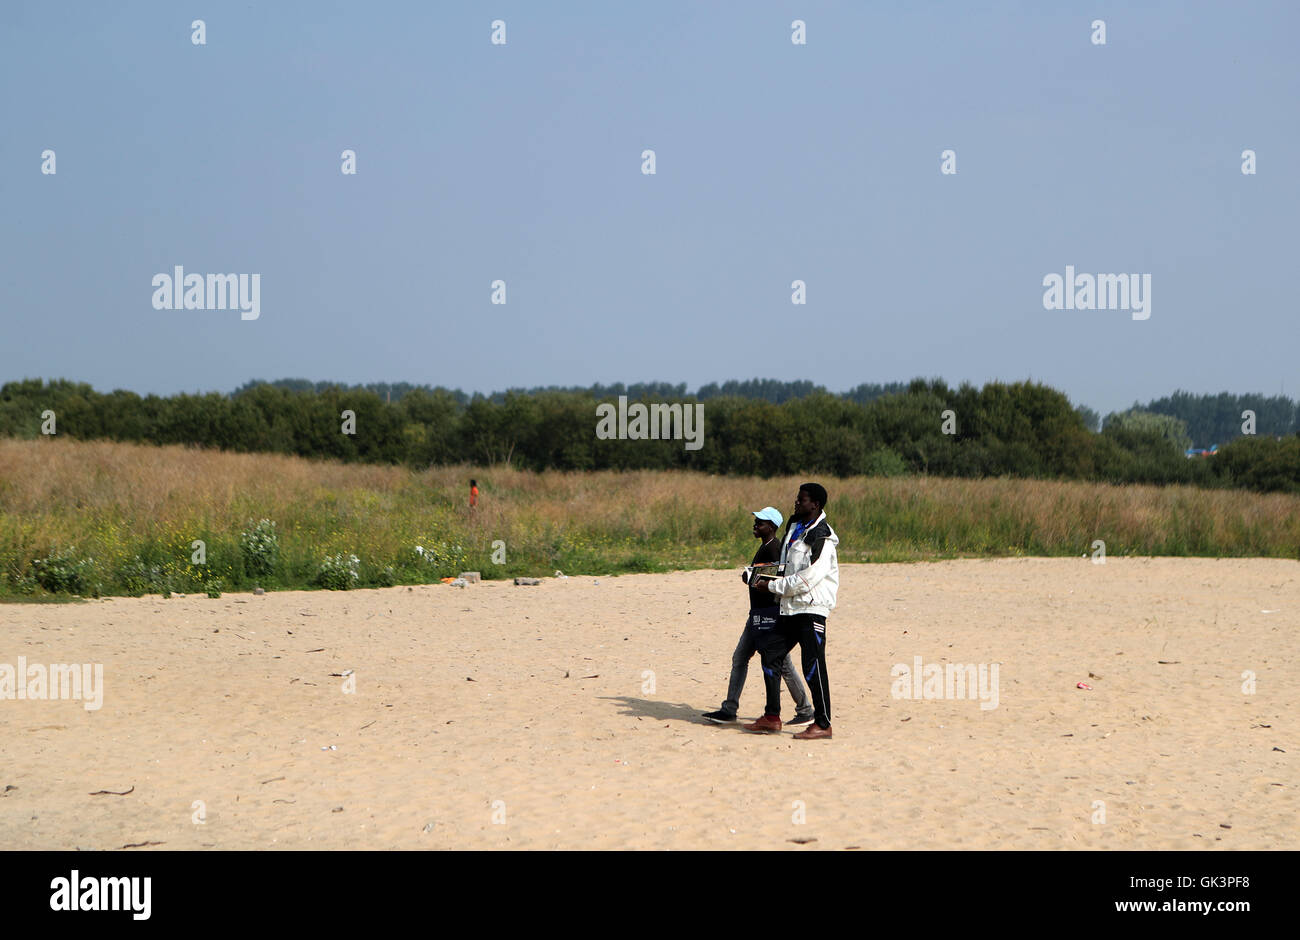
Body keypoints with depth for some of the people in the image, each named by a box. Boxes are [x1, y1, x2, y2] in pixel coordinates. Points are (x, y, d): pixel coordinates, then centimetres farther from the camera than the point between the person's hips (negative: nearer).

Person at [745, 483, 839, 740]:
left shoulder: (821, 540, -15)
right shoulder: (795, 526, 13)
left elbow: (805, 580, -20)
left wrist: (772, 586, -10)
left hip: (812, 610, -10)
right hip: (791, 609, 10)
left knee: (813, 666, -8)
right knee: (769, 651, 9)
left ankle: (822, 724, -1)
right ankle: (772, 717, 16)